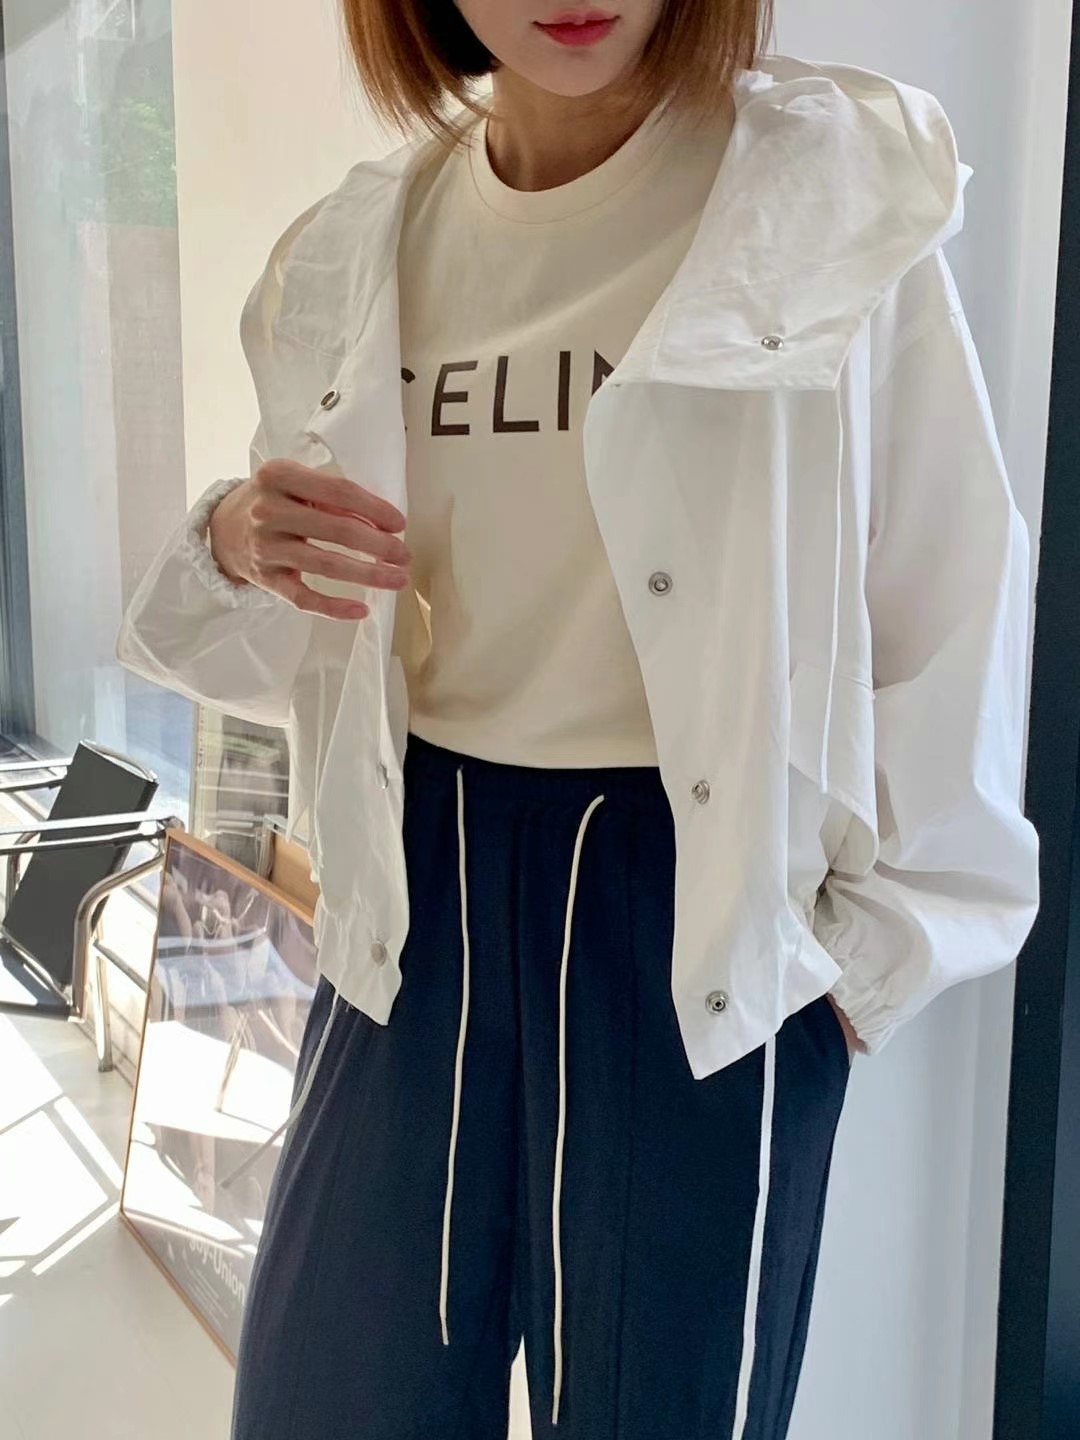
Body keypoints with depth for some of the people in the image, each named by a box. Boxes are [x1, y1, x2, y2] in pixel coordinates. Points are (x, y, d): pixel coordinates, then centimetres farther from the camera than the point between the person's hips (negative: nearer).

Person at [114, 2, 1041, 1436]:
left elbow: (950, 593, -5)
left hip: (710, 914, -3)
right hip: (422, 898, 4)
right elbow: (284, 657, 11)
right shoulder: (356, 251, 3)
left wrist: (888, 938, -5)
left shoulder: (832, 202, -9)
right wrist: (235, 545, -11)